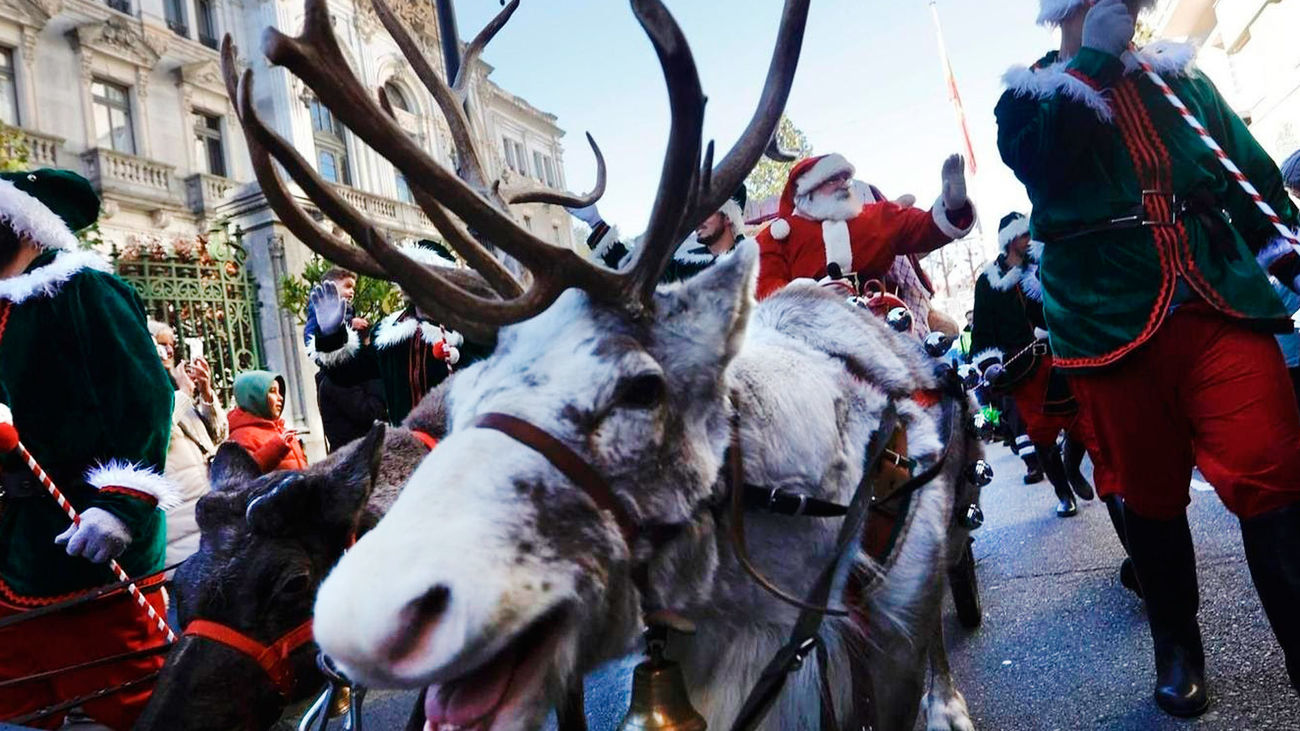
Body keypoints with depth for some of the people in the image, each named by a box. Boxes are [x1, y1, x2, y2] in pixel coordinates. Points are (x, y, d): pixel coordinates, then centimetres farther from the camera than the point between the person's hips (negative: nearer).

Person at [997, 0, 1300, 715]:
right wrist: (1096, 58, -10)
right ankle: (1177, 648, 25)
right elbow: (1034, 156, -14)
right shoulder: (1030, 94, 10)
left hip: (1224, 312, 3)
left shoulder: (1180, 79, 20)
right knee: (1151, 498, 7)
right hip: (1115, 329, -2)